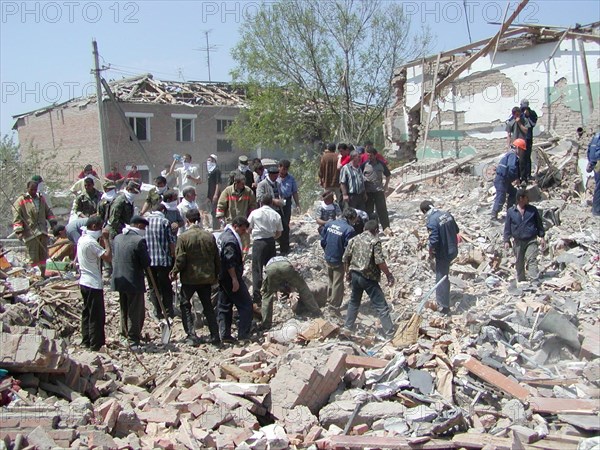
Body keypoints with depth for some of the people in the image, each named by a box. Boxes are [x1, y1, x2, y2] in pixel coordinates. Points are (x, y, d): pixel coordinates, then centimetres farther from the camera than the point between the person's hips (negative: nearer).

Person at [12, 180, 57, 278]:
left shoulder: (41, 199, 17)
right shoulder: (21, 200, -2)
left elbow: (48, 211, 27)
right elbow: (16, 216, -7)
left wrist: (52, 221, 12)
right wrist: (19, 230, -15)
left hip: (43, 231, 6)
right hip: (30, 232, -6)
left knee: (43, 254, 10)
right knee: (33, 256, -7)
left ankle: (43, 274, 20)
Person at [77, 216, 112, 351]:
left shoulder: (82, 240, 10)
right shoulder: (91, 242, -20)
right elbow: (108, 257, -26)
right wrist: (105, 239, -16)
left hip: (84, 282, 10)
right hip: (94, 284, -10)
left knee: (87, 313, 17)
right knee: (97, 316, -3)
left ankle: (86, 342, 25)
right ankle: (95, 345, 2)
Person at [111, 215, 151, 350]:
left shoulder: (117, 238, 5)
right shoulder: (139, 241, -18)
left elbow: (113, 258, 13)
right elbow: (146, 263, -16)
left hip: (119, 280, 7)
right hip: (134, 282, -7)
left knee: (124, 310, 21)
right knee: (136, 312, 3)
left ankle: (126, 334, 33)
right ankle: (133, 341, 8)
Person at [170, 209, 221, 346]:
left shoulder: (183, 237, -13)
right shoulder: (210, 237, 0)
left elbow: (180, 259, -14)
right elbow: (217, 259, 5)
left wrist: (174, 272, 4)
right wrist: (215, 275, 19)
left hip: (189, 278, -4)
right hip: (207, 277, 4)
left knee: (185, 305, 11)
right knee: (208, 306, 15)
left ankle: (191, 335, 2)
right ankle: (215, 336, 12)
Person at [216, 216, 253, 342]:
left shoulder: (224, 235, 14)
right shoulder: (231, 240, -19)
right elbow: (230, 262, -24)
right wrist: (235, 279, -23)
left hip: (222, 276, 10)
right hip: (230, 277, -10)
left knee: (224, 306, 13)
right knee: (246, 304, -2)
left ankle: (224, 335, 17)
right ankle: (243, 335, -2)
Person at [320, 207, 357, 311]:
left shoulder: (329, 224, -2)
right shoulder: (349, 229, -21)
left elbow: (322, 241, 3)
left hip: (328, 259, 6)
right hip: (339, 261, -6)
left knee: (331, 281, 25)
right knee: (338, 283, 9)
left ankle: (329, 300, 39)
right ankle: (334, 306, 16)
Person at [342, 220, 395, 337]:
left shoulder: (354, 240, 7)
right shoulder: (375, 241, -10)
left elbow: (345, 259, 10)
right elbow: (379, 261, -19)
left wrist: (348, 273, 23)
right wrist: (389, 275, -10)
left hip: (354, 275, 6)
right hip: (369, 278, -6)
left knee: (354, 302, 25)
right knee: (382, 306, -1)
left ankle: (347, 327, 34)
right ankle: (390, 333, -1)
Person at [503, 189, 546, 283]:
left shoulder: (532, 210, 1)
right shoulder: (511, 212, -1)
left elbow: (539, 223, 9)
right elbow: (507, 227, 3)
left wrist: (542, 236, 6)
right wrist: (506, 240, -2)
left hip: (531, 241, -1)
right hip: (518, 242, 1)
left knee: (532, 260, -15)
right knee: (519, 263, 11)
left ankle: (534, 279, -20)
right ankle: (521, 281, 26)